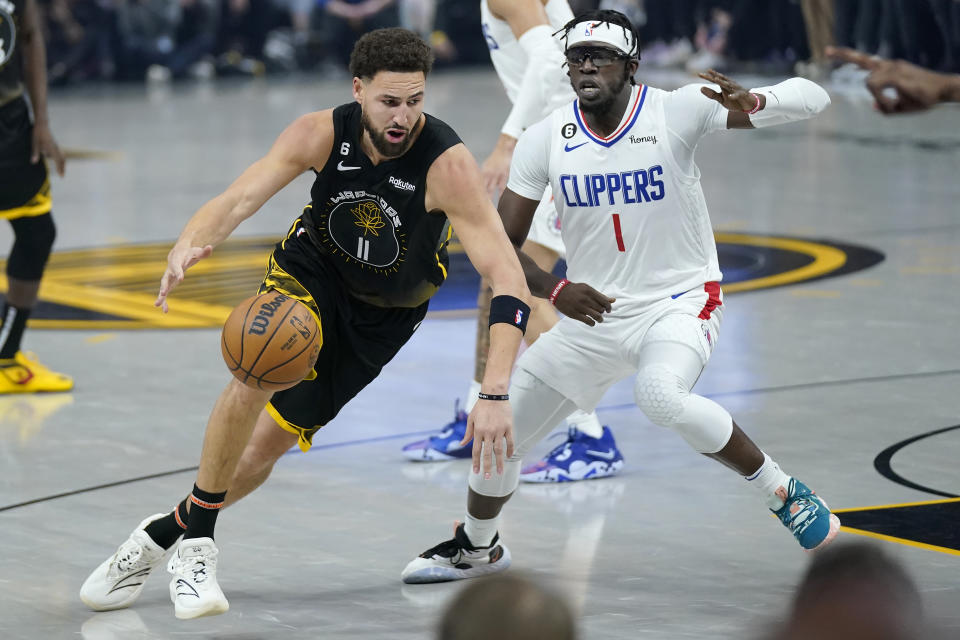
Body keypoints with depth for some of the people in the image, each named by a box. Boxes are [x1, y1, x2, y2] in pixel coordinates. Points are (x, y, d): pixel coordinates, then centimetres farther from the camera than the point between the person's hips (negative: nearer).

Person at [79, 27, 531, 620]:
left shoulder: (447, 164, -32)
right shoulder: (324, 133, -24)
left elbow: (509, 279, -37)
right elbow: (239, 198, -30)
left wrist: (496, 394, -49)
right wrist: (187, 246, -54)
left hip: (382, 315, 0)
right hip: (312, 269, 0)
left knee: (268, 444, -2)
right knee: (259, 374, -30)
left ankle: (166, 533, 23)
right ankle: (196, 545, -14)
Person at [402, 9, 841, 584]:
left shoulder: (677, 112, -17)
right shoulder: (545, 139, -7)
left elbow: (813, 97, -22)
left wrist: (751, 105, -44)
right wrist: (554, 290, -19)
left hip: (680, 303, -5)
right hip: (595, 313, 5)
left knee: (661, 395, -37)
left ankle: (783, 494, -16)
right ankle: (477, 548, 39)